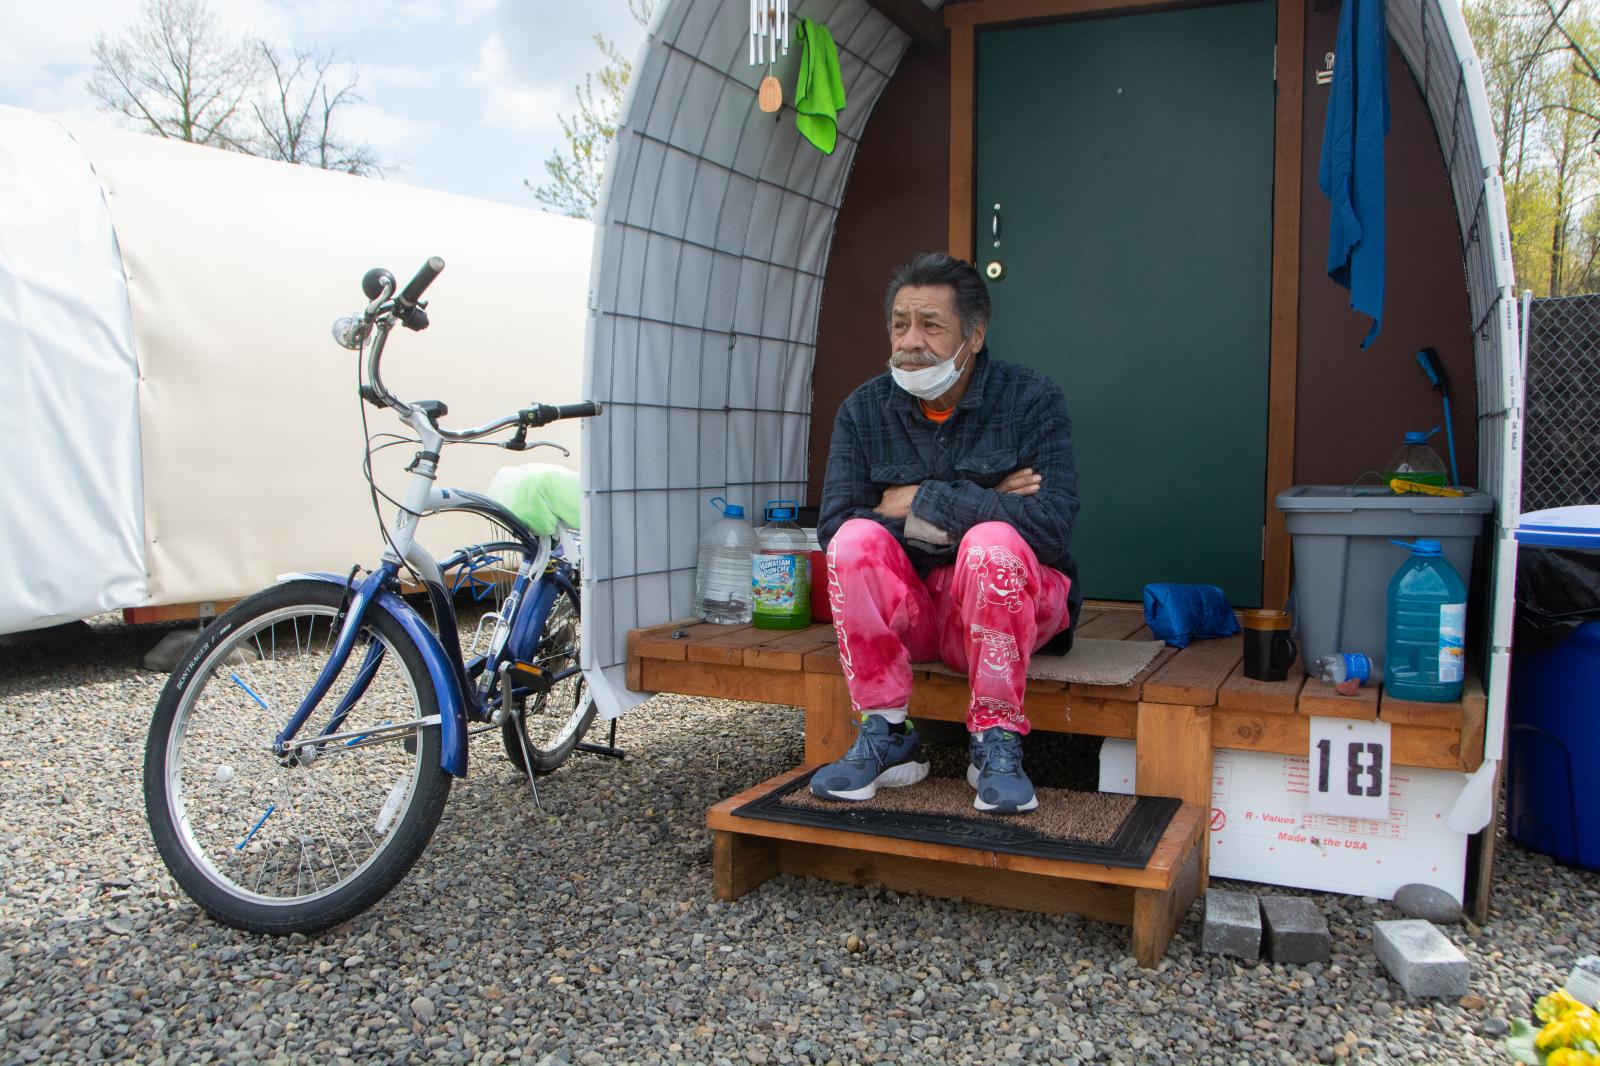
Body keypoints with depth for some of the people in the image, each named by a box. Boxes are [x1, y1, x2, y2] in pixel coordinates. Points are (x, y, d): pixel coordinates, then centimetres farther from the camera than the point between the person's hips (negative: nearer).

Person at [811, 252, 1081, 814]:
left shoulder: (1032, 399, -8)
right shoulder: (864, 409, 0)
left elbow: (1051, 524, -21)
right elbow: (833, 525, -12)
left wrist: (924, 502, -18)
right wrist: (978, 506, -18)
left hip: (1017, 603, -2)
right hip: (912, 611, 3)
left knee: (994, 541, -33)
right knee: (857, 540, -26)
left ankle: (996, 743, -20)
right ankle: (887, 738, -16)